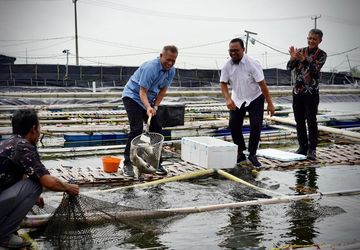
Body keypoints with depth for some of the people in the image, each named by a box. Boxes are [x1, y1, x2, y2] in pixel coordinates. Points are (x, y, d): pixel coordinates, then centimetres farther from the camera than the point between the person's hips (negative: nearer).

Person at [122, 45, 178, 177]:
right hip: (133, 96, -7)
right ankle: (127, 164, -13)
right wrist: (148, 108, -45)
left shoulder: (171, 71, -6)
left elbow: (162, 91, 3)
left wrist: (155, 107, -9)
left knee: (157, 129, 1)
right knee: (137, 129, -19)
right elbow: (142, 92, -29)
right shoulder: (150, 67, -29)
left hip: (149, 99, 7)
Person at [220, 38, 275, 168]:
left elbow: (262, 84, -21)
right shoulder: (227, 66, -12)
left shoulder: (252, 64, -23)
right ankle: (240, 153, 14)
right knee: (234, 125, -3)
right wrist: (228, 99, -24)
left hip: (255, 99, -3)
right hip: (237, 99, 4)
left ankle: (252, 155, 3)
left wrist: (270, 104, -20)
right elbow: (223, 83, -6)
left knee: (255, 126, -10)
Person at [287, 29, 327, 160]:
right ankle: (302, 147, 19)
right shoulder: (300, 51, 6)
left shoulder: (321, 55, -2)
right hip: (297, 90, 4)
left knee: (311, 120, -3)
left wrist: (303, 60, -31)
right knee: (299, 120, 9)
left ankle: (312, 149, 3)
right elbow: (289, 67, -3)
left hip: (312, 92, -4)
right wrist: (293, 58, -23)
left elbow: (314, 69, -17)